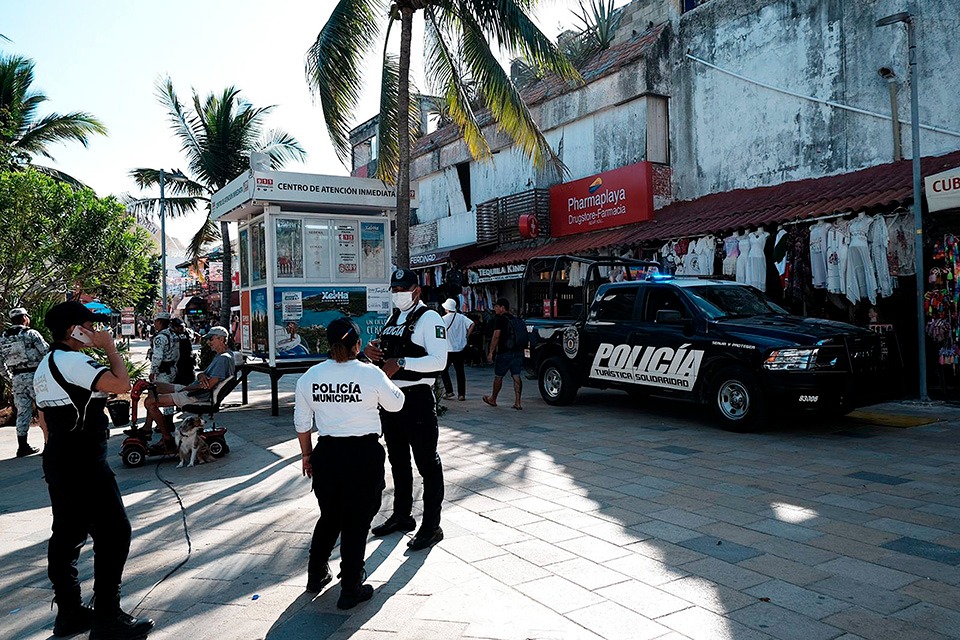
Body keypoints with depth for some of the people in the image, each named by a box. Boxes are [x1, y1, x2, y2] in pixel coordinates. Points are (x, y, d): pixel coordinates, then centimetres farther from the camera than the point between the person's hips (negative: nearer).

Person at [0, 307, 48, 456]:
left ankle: (22, 446, 11)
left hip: (17, 378, 5)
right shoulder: (31, 333, -7)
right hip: (34, 375, -5)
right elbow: (47, 352, -11)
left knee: (22, 411, 10)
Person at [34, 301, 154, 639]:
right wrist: (110, 348, -14)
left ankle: (69, 613, 24)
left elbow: (46, 419, 20)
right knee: (114, 533, -4)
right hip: (84, 463, -10)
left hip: (58, 459, 11)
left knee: (67, 535, 15)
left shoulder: (45, 365, 15)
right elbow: (121, 384, -27)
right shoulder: (74, 361, -17)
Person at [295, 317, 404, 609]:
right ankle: (350, 590, 17)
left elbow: (302, 423, 5)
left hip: (327, 453, 4)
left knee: (329, 517, 23)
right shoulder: (371, 374, -12)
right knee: (356, 522, 8)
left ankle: (316, 576, 37)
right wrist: (387, 377, 19)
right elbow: (395, 404, 4)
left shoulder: (310, 376, -2)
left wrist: (307, 454, 18)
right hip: (364, 454, -4)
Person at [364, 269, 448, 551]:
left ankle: (431, 525, 8)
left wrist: (401, 362, -25)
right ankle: (401, 515, 34)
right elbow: (384, 354, 23)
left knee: (427, 463, -1)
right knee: (397, 461, 19)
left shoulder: (429, 318, -10)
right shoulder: (393, 319, 15)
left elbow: (439, 361, -20)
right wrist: (371, 351, 1)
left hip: (417, 399, -9)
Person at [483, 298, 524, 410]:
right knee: (516, 376, 4)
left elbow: (496, 336, -15)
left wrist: (491, 352, -12)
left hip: (505, 352, -6)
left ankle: (493, 399, 22)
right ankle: (517, 402, 1)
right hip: (518, 351, 6)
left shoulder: (500, 319, -8)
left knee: (498, 376, 8)